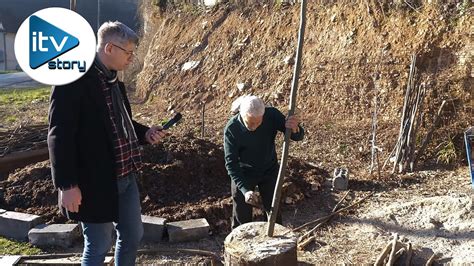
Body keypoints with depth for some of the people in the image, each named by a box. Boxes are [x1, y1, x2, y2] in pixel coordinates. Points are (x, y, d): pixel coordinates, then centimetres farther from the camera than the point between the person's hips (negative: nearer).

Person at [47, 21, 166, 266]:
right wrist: (67, 185, -22)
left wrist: (144, 133, 4)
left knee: (133, 235, 19)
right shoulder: (74, 80, -17)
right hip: (95, 183, -8)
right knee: (98, 246, 6)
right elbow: (60, 136, -20)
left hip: (126, 178, 9)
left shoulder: (113, 80, 10)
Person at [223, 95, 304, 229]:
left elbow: (299, 136, -19)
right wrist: (245, 189, -35)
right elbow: (231, 163, -24)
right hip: (243, 174, -2)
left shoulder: (272, 115, -24)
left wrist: (294, 129, -44)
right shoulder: (231, 129, -28)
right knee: (241, 218, 9)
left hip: (269, 171, 2)